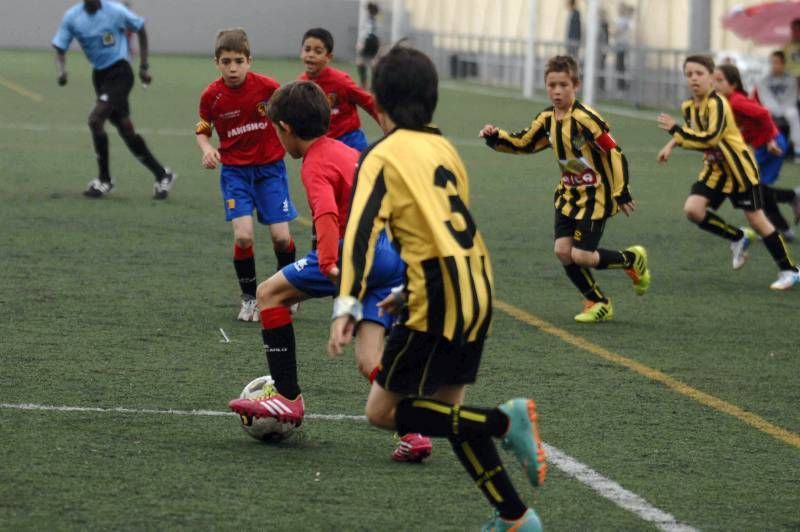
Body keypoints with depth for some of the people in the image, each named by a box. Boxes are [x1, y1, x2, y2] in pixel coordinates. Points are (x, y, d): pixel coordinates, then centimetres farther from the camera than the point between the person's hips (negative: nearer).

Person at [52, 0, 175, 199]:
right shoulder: (72, 17, -3)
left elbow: (140, 30, 3)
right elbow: (60, 49, 0)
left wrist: (144, 67, 3)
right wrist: (62, 70, -22)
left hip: (119, 72, -5)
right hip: (99, 75, 5)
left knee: (95, 119, -20)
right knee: (125, 129, 6)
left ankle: (104, 180, -6)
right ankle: (162, 175, 20)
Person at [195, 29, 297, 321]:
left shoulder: (267, 86, -14)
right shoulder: (211, 95, -10)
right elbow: (202, 130, 5)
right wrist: (207, 149, -15)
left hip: (270, 166, 0)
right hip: (235, 170, 0)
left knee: (281, 237, -5)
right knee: (243, 236, -15)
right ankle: (249, 298, 6)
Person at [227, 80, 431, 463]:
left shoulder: (316, 165, -4)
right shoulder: (350, 153, 24)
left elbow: (327, 215, -21)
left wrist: (329, 265, -32)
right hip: (397, 258, 9)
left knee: (270, 294, 5)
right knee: (369, 362, 4)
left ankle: (288, 397, 4)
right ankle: (413, 429, -18)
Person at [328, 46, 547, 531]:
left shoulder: (385, 156, -5)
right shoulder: (444, 148, 17)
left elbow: (364, 230, -18)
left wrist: (348, 306, -26)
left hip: (440, 299, -8)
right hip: (479, 288, 8)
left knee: (383, 411, 0)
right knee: (449, 411, 16)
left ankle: (504, 421, -13)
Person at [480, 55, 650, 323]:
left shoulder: (585, 118, -22)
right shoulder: (547, 119, 1)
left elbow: (614, 153, -20)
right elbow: (523, 143, 14)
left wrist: (621, 193, -20)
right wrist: (496, 138, -5)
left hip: (595, 194, -7)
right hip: (569, 194, 7)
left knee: (581, 256, -10)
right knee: (563, 250, -2)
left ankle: (633, 260, 17)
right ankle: (598, 303, 16)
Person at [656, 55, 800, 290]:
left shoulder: (717, 104, -23)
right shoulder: (688, 107, 1)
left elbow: (710, 138, -34)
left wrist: (676, 130, -32)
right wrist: (672, 145, 7)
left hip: (739, 167, -7)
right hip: (714, 169, 7)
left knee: (755, 218, -2)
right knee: (692, 209, -12)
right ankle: (738, 238, 12)